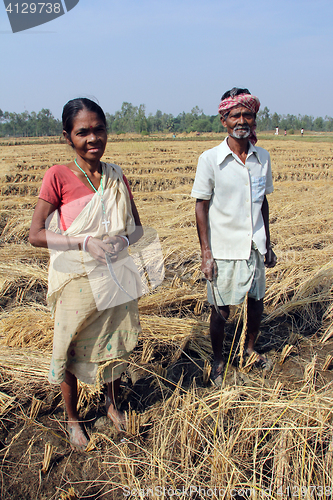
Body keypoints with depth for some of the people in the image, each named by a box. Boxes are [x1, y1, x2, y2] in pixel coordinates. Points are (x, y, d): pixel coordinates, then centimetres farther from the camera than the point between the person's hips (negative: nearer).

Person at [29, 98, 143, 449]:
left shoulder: (116, 176, 0)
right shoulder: (58, 176, -12)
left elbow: (137, 227, 6)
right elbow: (36, 235, -15)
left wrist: (124, 239, -17)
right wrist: (86, 242, -25)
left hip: (116, 278, 4)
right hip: (76, 282, -3)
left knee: (117, 345, 19)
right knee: (70, 352, 12)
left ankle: (113, 404, 47)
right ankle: (72, 419, 39)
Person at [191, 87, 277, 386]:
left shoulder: (263, 157, 3)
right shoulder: (210, 159, -10)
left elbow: (263, 203, 11)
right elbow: (201, 207, -7)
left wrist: (267, 244, 13)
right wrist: (205, 254, -11)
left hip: (254, 248, 4)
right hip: (224, 250, -4)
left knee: (257, 303, 17)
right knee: (221, 310, 8)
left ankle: (250, 348, 45)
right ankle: (218, 360, 34)